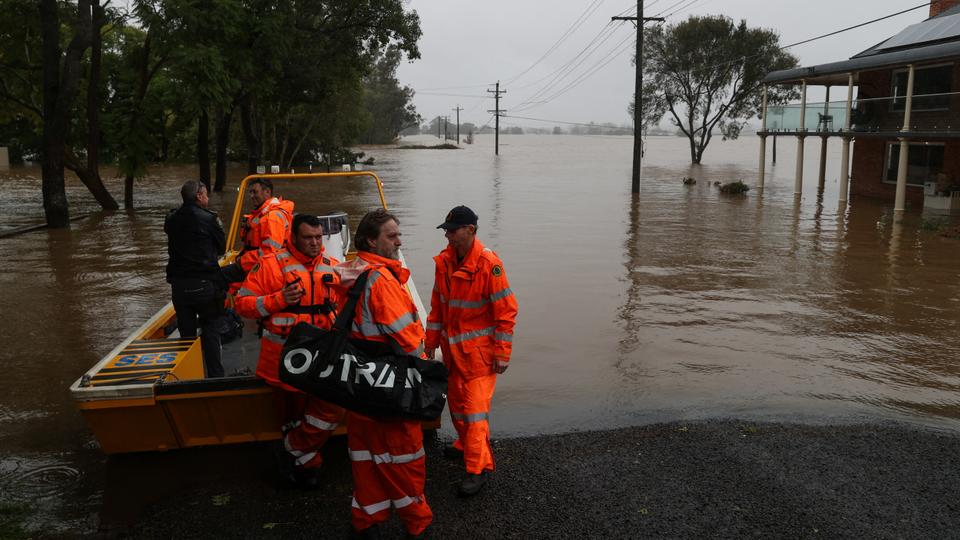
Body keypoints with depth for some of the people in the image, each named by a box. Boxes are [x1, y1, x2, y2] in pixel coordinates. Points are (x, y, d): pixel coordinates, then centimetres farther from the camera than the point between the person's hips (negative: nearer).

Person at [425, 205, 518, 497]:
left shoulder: (489, 263, -19)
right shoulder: (444, 260, 1)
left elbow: (506, 310, -15)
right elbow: (437, 305, 11)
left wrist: (502, 353, -14)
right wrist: (431, 341, 13)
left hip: (479, 348, -6)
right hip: (452, 346, 7)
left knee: (475, 406, -6)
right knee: (456, 400, 17)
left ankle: (478, 467, 4)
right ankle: (467, 444, 39)